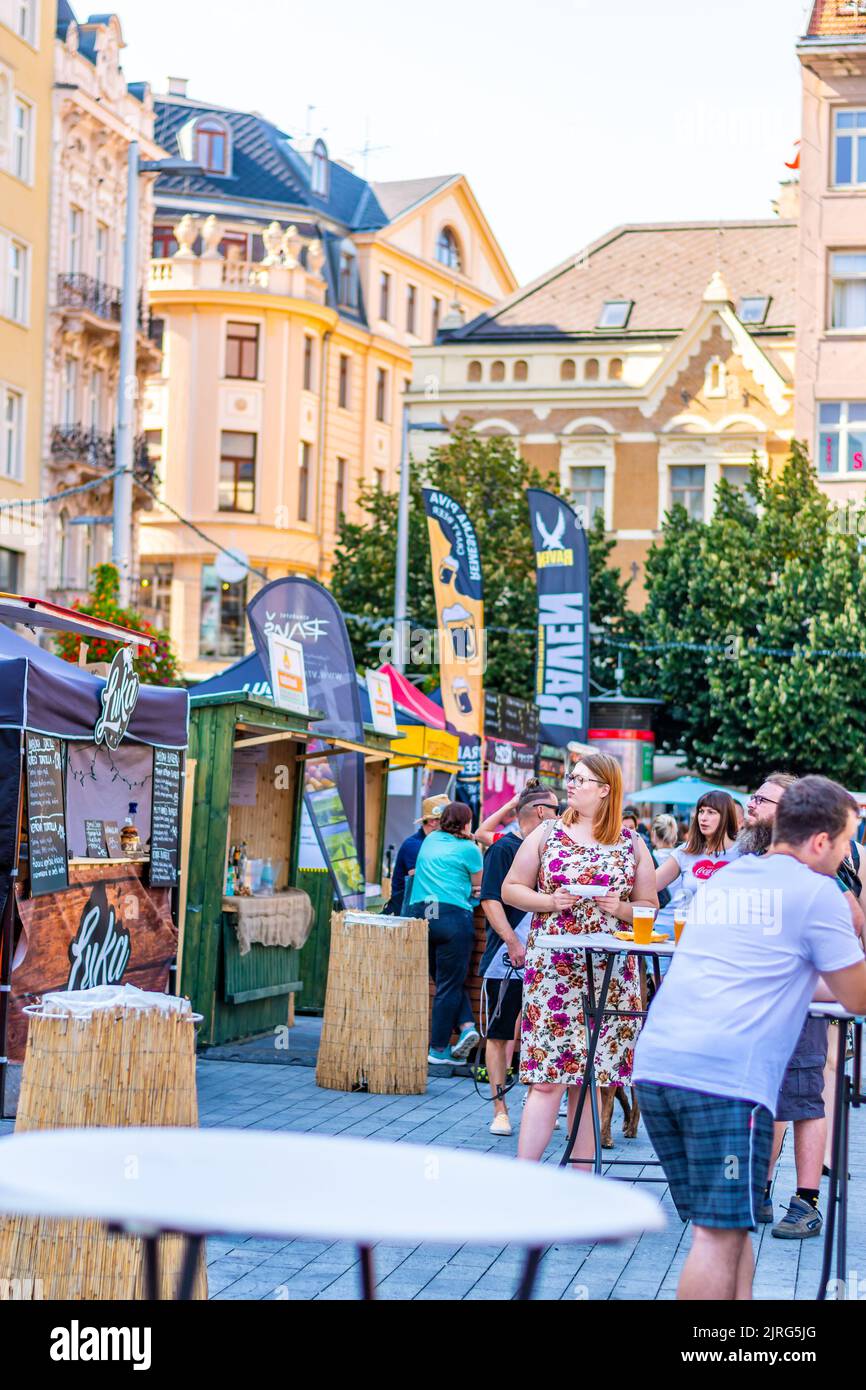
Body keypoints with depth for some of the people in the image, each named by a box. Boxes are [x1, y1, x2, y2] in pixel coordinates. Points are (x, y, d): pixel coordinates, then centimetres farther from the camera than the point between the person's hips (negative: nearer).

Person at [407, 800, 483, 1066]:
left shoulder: (430, 840, 18)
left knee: (446, 981, 13)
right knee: (450, 985, 1)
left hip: (421, 914, 5)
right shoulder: (469, 849, 2)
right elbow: (479, 887, 11)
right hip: (453, 916, -5)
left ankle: (465, 1026, -4)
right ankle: (439, 1050, 1)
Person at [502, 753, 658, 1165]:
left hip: (610, 973, 1)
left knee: (590, 1078, 6)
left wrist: (621, 908, -8)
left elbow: (650, 907, 12)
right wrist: (550, 901, -9)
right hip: (552, 969, -1)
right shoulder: (547, 833, 7)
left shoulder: (632, 844, 8)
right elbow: (511, 888, 9)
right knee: (547, 1080, -8)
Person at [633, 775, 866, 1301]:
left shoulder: (722, 879, 23)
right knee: (721, 1234, -4)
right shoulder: (816, 891, 0)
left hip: (655, 1064, 8)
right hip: (727, 1076, -7)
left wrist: (824, 988, 41)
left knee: (727, 1225, 16)